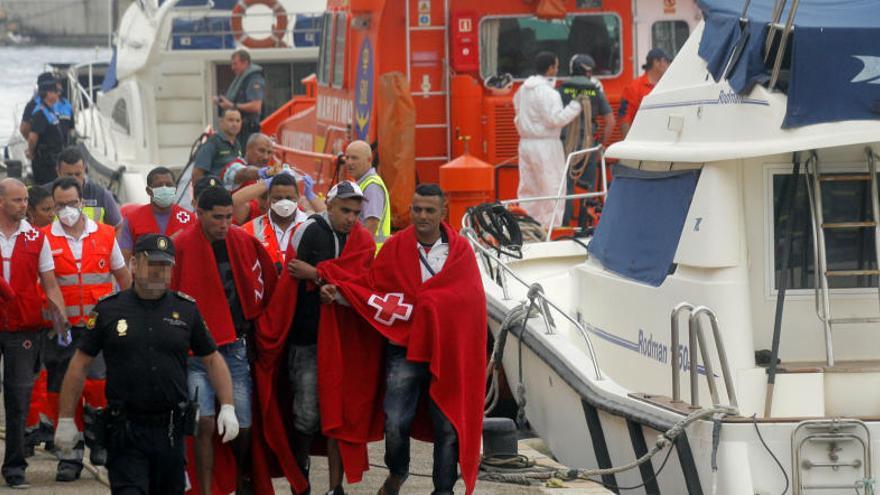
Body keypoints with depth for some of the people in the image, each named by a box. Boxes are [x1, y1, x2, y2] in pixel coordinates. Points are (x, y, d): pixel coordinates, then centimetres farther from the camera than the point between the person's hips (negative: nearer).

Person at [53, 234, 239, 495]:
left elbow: (212, 360, 14)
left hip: (170, 431, 2)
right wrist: (66, 420, 4)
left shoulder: (186, 309, 7)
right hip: (125, 431, -2)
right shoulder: (109, 309, 2)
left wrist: (227, 407, 3)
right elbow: (80, 365, 6)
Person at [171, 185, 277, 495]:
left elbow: (265, 282, 16)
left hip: (235, 345, 3)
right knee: (205, 423, -11)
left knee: (243, 424, 5)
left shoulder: (243, 242, 2)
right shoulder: (182, 246, -9)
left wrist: (252, 320, 16)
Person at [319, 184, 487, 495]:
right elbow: (372, 289, 1)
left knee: (448, 426, 1)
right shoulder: (394, 248, 3)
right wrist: (338, 293, -18)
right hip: (404, 349, 0)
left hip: (448, 351, 0)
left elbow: (469, 299, -5)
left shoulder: (461, 250, 3)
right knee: (396, 423, -6)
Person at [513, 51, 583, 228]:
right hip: (545, 145, -8)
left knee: (528, 188, 13)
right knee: (552, 189, -4)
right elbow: (556, 119, -20)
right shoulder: (547, 92, -16)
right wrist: (576, 105, -14)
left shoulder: (523, 89, 11)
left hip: (525, 143, 8)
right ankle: (550, 229, -6)